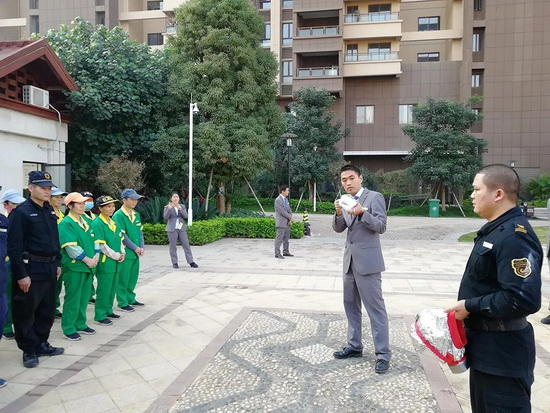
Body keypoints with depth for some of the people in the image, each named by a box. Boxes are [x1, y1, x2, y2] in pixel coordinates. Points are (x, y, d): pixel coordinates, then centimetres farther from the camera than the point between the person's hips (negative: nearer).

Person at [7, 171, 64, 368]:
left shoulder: (49, 210, 10)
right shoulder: (21, 212, -13)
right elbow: (14, 246, -17)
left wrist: (57, 263, 13)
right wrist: (21, 274, -19)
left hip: (49, 268, 8)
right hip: (30, 270, -7)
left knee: (46, 310, 16)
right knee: (26, 312, 6)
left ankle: (42, 344, 30)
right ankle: (29, 350, 18)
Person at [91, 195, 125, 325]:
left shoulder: (113, 223, 12)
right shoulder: (97, 224, -14)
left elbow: (120, 240, 17)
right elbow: (101, 245, -18)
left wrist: (122, 253, 1)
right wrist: (117, 256, -13)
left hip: (115, 262, 8)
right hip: (105, 262, -8)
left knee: (112, 288, 15)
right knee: (103, 289, -1)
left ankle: (108, 310, 29)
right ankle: (100, 316, 10)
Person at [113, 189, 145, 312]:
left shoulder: (136, 214, 10)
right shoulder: (118, 215, -13)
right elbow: (122, 236, -17)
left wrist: (141, 247, 0)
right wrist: (135, 248, -13)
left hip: (136, 253, 7)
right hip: (125, 253, -7)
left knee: (133, 277, 16)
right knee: (123, 279, 3)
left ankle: (130, 298, 30)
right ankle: (122, 303, 13)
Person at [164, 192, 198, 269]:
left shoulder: (182, 206, 10)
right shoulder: (167, 207, 3)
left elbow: (185, 216, -2)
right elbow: (165, 217, -10)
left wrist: (180, 209, -16)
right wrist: (169, 209, -23)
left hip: (182, 228, 3)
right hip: (172, 229, -2)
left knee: (186, 245, 1)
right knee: (173, 246, 0)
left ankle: (191, 262, 5)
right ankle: (174, 263, 9)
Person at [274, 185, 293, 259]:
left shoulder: (286, 199, 14)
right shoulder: (278, 200, -14)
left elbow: (289, 209, 15)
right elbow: (282, 211, -19)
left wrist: (290, 218, -2)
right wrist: (290, 217, -10)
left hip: (287, 222, 9)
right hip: (281, 223, -9)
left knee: (286, 238, 14)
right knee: (279, 238, -6)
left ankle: (286, 252, 24)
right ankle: (277, 254, -2)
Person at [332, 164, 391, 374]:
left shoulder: (374, 197, -7)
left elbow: (381, 226, -14)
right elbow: (338, 228, 6)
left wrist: (363, 212, -27)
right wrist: (338, 213, -14)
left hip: (367, 261, -7)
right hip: (350, 260, 7)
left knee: (375, 307, -4)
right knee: (350, 304, 14)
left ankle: (383, 354, 4)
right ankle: (354, 345, 27)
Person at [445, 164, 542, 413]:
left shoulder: (514, 236, -24)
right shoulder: (496, 229, 9)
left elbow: (524, 299, -31)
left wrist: (471, 306, -22)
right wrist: (469, 306, 8)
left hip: (503, 353, -10)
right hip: (485, 346, 10)